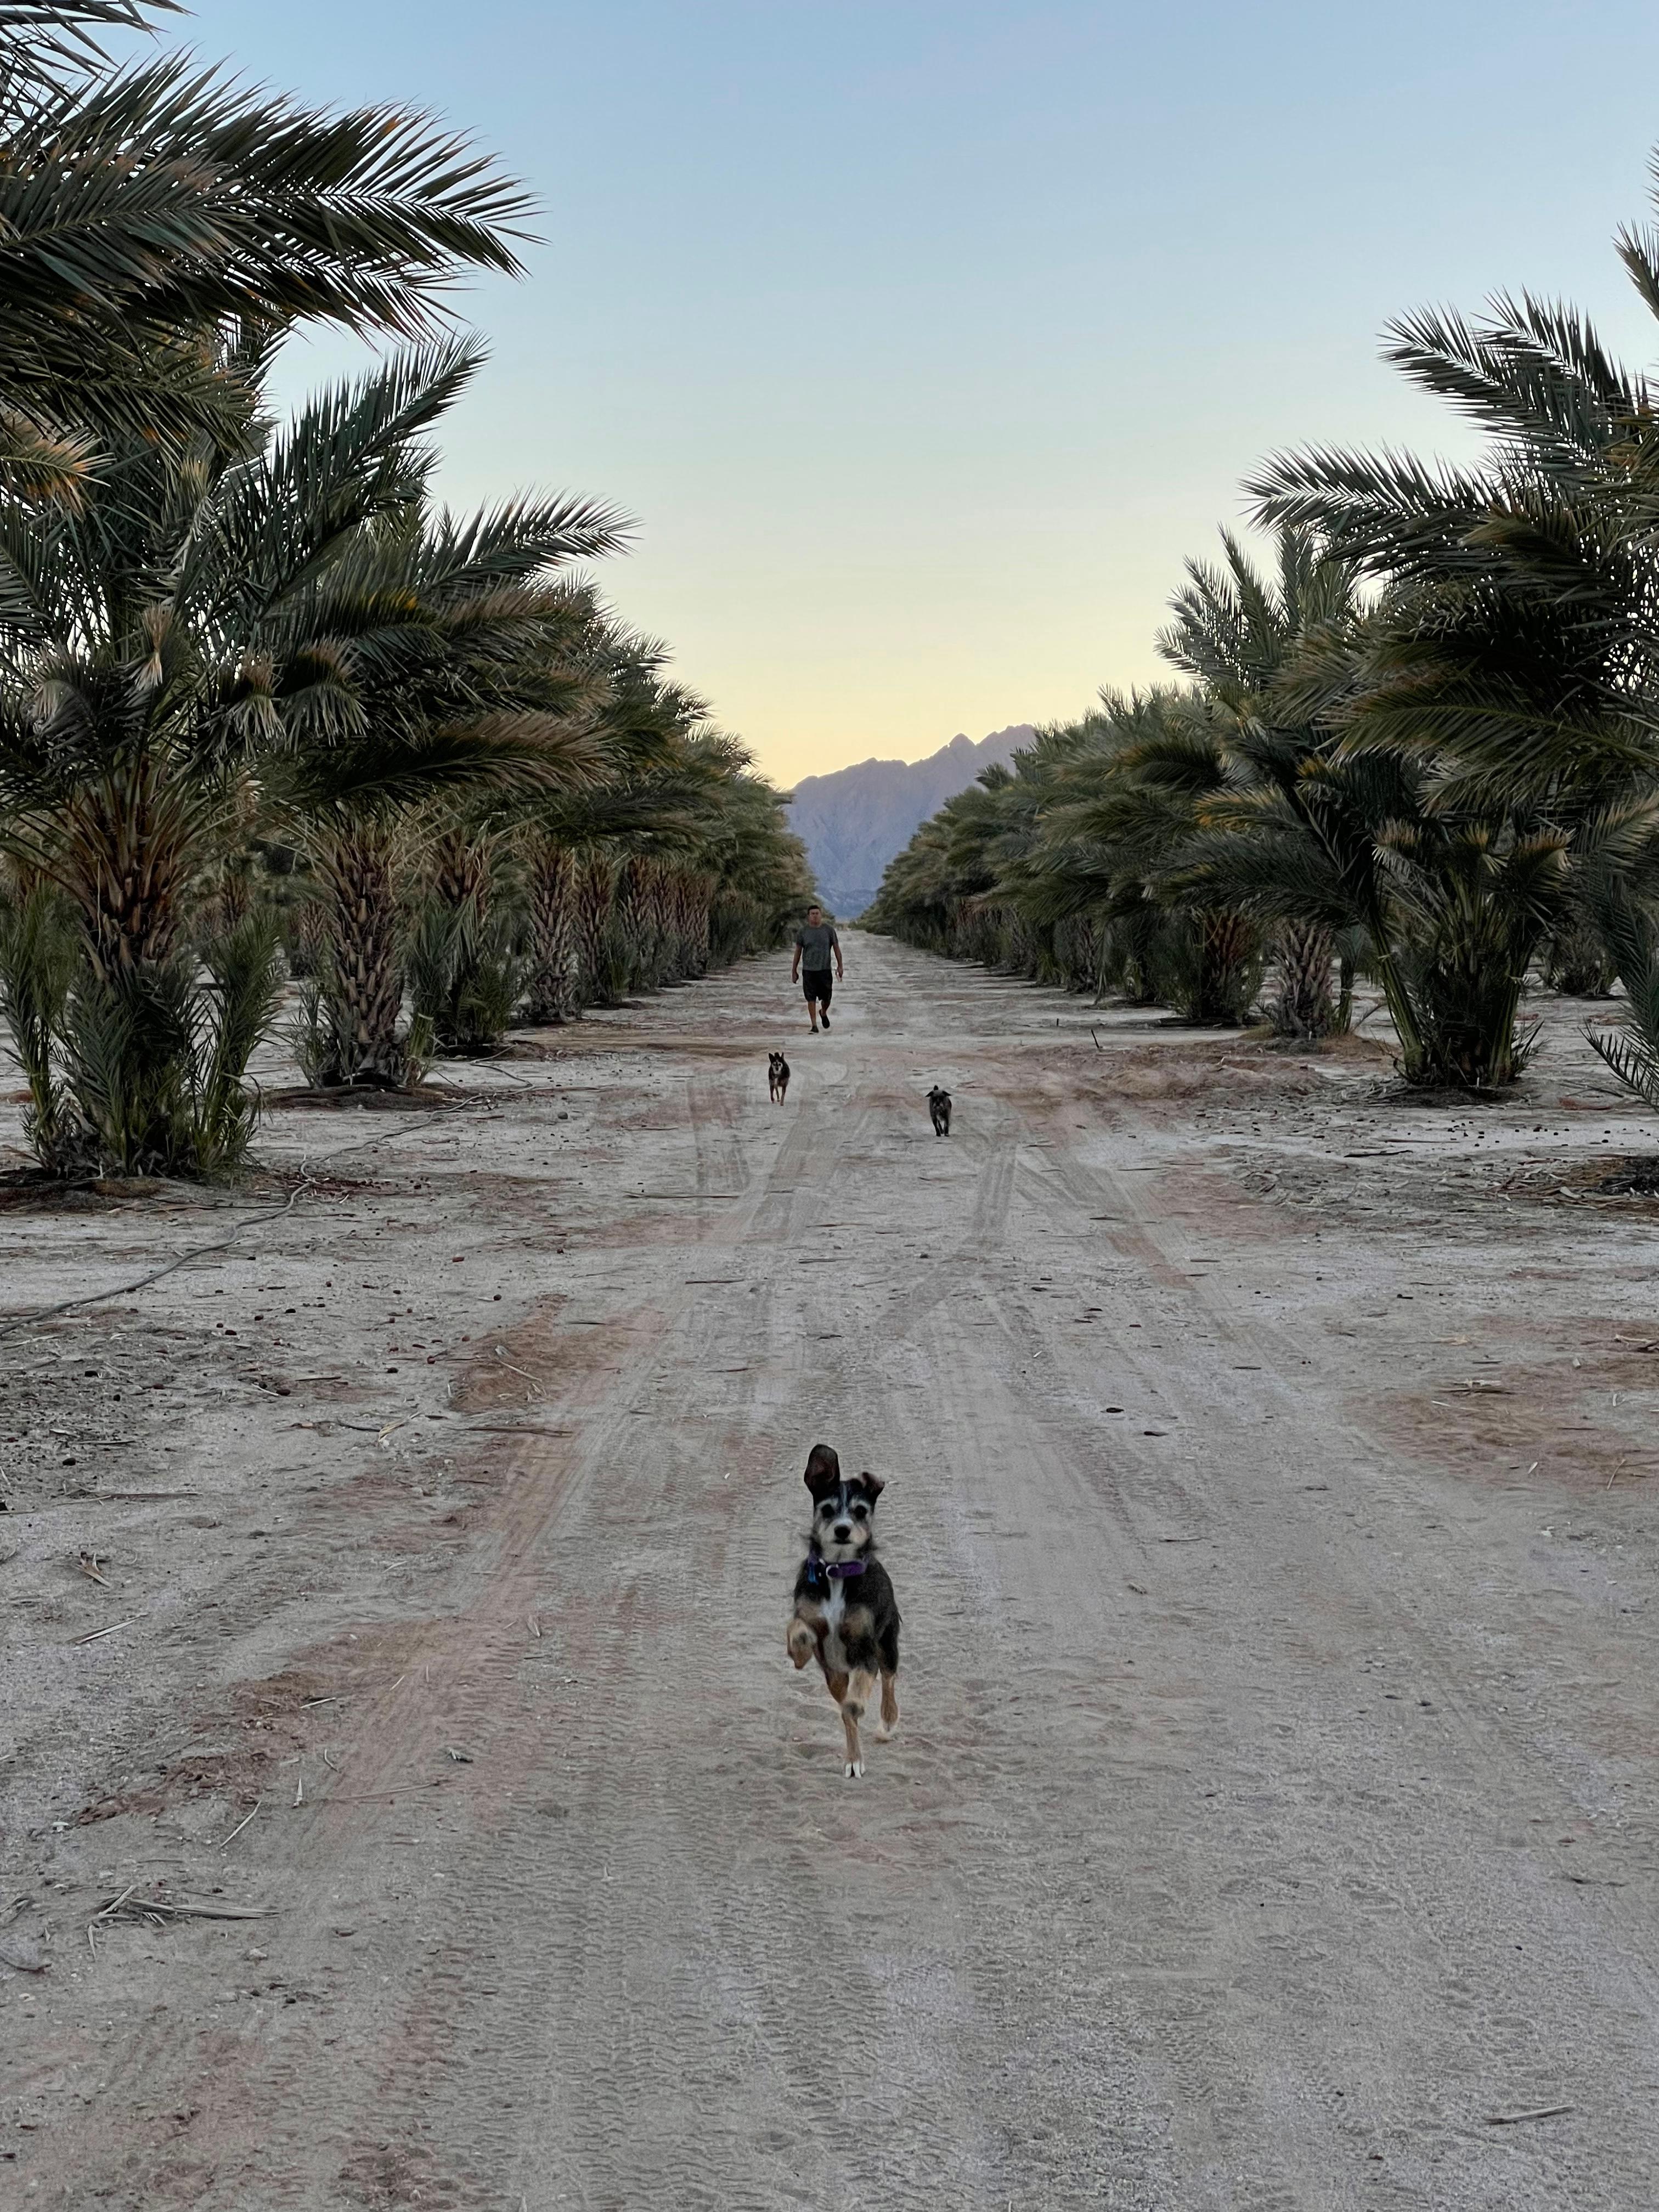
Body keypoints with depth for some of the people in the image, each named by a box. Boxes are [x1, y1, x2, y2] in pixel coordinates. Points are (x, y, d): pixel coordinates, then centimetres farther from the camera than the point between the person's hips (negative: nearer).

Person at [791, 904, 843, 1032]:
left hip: (825, 969, 0)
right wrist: (794, 971, 7)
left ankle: (823, 1013, 37)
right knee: (811, 998, -4)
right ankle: (814, 1025, 3)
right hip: (808, 970, 0)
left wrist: (840, 966, 1)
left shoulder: (829, 929, 1)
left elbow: (836, 948, 6)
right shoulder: (803, 931, 1)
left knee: (826, 998, 4)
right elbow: (798, 951, 6)